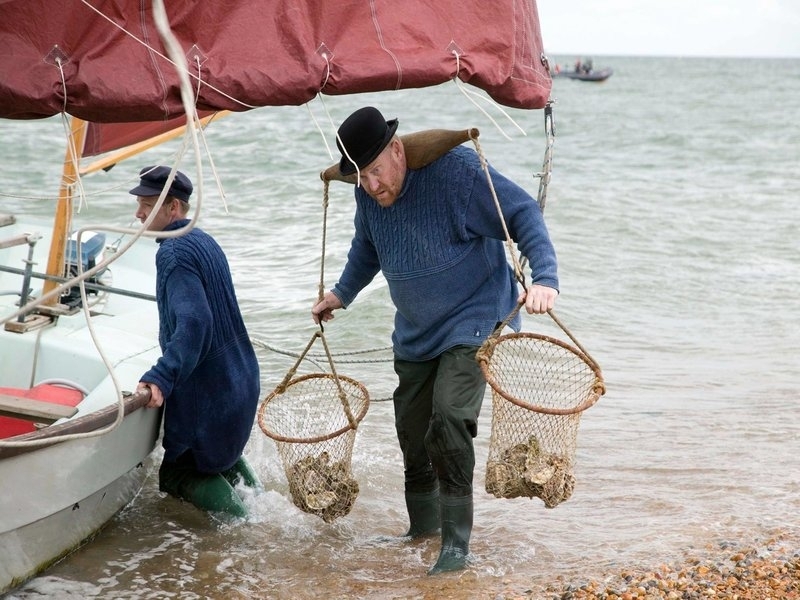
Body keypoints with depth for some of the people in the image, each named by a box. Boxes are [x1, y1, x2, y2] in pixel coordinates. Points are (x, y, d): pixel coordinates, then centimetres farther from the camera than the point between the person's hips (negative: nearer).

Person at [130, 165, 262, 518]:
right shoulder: (204, 242, 12)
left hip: (206, 392, -10)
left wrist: (161, 378, -39)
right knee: (222, 452, 33)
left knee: (178, 473, 6)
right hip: (241, 381, 10)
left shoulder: (173, 253, -20)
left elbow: (194, 322, -33)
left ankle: (243, 522, -9)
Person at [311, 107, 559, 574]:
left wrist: (545, 278, -32)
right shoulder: (369, 194, -2)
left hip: (473, 323, -7)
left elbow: (523, 213, -21)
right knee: (412, 431, 10)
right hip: (415, 334, 7)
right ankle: (423, 529, 29)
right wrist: (342, 294, 23)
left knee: (448, 421, -22)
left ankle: (456, 546, -13)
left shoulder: (455, 169, -22)